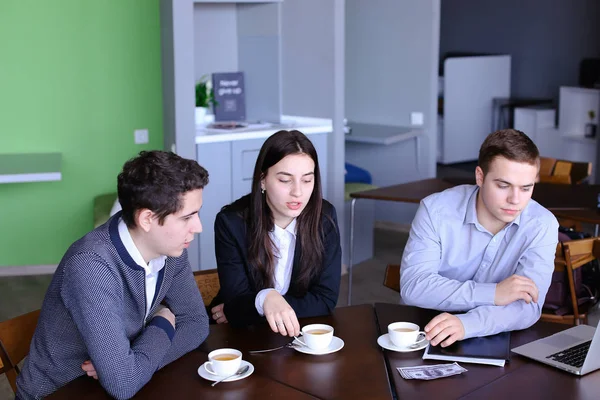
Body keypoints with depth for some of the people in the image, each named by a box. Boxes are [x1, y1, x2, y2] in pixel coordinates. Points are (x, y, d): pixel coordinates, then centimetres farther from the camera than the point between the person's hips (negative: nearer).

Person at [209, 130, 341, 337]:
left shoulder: (324, 217, -7)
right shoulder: (231, 222, -12)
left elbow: (325, 299, -8)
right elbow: (234, 303, -16)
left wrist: (241, 309, -13)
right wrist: (264, 300, -39)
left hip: (303, 336, 1)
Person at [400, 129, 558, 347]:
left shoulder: (542, 225, -9)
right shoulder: (435, 210, -10)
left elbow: (528, 306, -18)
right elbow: (412, 286, -17)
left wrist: (466, 324, -35)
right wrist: (493, 294, -24)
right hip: (425, 335, -1)